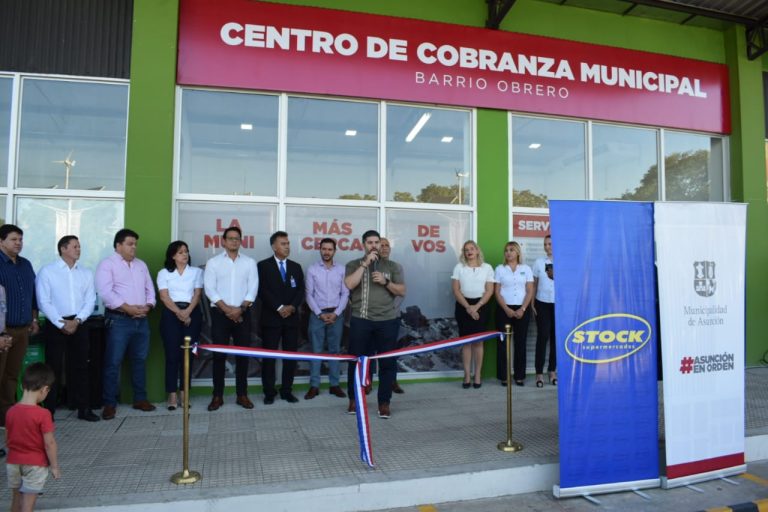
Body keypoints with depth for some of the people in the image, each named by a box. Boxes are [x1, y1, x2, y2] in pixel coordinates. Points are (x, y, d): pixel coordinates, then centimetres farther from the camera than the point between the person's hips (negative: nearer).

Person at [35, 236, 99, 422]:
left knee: (80, 367, 7)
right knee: (54, 369, 2)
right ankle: (49, 411, 12)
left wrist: (77, 320, -10)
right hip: (55, 325, -3)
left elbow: (90, 301, 4)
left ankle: (84, 408, 14)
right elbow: (43, 302, -8)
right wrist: (61, 324, -14)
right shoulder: (47, 271, -2)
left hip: (79, 325, 3)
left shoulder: (86, 273, 9)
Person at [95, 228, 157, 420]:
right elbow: (105, 292, -15)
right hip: (118, 320, -6)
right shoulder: (107, 264, -3)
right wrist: (128, 308, -19)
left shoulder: (141, 265, 17)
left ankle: (140, 398, 21)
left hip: (141, 319, 6)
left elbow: (150, 289, 15)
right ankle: (110, 403, 7)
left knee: (140, 360, 11)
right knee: (113, 362, -2)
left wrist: (148, 306, -4)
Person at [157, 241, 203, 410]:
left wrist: (187, 312, -12)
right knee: (172, 354, -4)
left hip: (192, 314, 1)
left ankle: (183, 393, 8)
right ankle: (172, 394, 0)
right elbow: (164, 296, -2)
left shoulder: (196, 271, 12)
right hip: (171, 314, -1)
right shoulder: (164, 273, 8)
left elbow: (197, 294, 3)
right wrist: (178, 312, -13)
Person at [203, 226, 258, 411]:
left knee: (243, 354, 4)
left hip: (243, 314, 1)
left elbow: (253, 289, 1)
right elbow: (210, 289, -4)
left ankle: (242, 395, 13)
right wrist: (227, 309, -11)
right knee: (219, 355, 2)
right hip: (220, 313, -1)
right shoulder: (213, 262, 3)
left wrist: (240, 309, -10)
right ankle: (217, 396, 11)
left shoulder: (249, 262, 7)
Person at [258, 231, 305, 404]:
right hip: (271, 317, -3)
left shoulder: (296, 267, 13)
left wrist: (292, 306, -11)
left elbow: (300, 291, 6)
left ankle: (287, 391, 14)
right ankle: (269, 392, 9)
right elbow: (262, 291, -8)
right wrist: (279, 307, -15)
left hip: (291, 317, 4)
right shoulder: (263, 266, 1)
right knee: (269, 356, 1)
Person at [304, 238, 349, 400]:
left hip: (336, 314, 1)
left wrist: (336, 313, -9)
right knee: (316, 350, 3)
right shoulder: (312, 269, 0)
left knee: (334, 350, 8)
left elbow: (345, 294, 1)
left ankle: (334, 385, 15)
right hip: (317, 314, -1)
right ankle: (314, 386, 8)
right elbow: (309, 295, -2)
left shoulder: (341, 269, 3)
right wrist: (320, 314, -10)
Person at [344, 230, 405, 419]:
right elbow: (349, 285, -12)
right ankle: (353, 399, 22)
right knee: (357, 360, 6)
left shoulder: (392, 266, 9)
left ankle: (384, 402, 14)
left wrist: (386, 282, -10)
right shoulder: (353, 265, 7)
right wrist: (365, 263, -11)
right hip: (361, 321, -1)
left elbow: (402, 291, 6)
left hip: (387, 321, 1)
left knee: (387, 362, 3)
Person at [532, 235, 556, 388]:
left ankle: (552, 371, 17)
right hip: (542, 304, 0)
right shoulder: (538, 262, 5)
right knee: (542, 337, -4)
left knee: (555, 337, 4)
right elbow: (534, 285, 6)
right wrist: (532, 304, 2)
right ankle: (539, 373, 2)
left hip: (558, 304, 0)